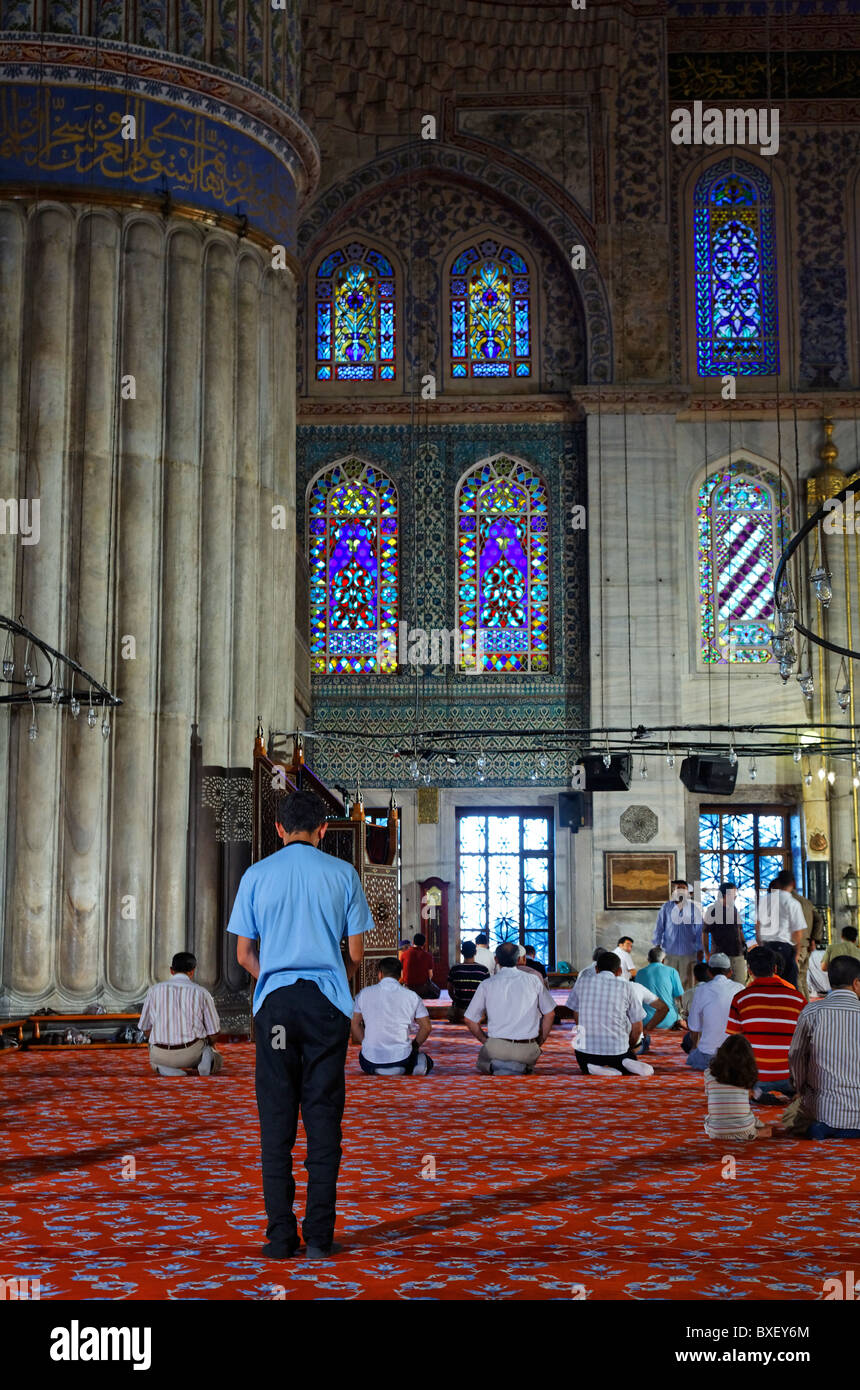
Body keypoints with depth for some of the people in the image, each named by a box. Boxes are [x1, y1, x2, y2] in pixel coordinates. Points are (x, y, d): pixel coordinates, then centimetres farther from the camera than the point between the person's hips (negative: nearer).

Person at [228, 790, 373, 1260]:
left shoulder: (256, 875, 4)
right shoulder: (343, 874, 3)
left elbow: (244, 953, 6)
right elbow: (356, 953, 4)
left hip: (275, 1003, 1)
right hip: (327, 1004, 0)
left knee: (276, 1118, 4)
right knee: (323, 1116, 3)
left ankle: (280, 1235, 4)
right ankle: (320, 1235, 4)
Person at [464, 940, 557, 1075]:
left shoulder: (486, 985, 0)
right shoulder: (533, 980, 2)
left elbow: (470, 1020, 5)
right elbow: (549, 1014, 8)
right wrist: (539, 1043, 18)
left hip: (497, 1048, -1)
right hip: (527, 1051, 1)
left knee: (483, 1063, 30)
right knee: (529, 1065, 33)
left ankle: (497, 1066, -8)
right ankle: (520, 1068, -7)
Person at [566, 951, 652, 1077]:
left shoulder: (582, 981, 5)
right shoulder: (626, 987, 1)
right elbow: (637, 1028, 5)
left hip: (586, 1049, 1)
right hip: (618, 1050, 0)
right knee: (647, 1072, 27)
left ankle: (595, 1069, -3)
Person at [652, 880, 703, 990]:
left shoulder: (694, 907, 3)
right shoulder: (666, 907, 5)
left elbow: (699, 930, 6)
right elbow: (659, 928, 9)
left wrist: (700, 950, 4)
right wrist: (656, 946, 6)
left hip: (689, 952, 0)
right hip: (670, 952, 0)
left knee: (687, 982, 3)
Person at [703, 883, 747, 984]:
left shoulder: (735, 909, 12)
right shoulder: (712, 910, -5)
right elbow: (705, 933, -3)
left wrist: (744, 945, 12)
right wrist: (707, 953, -6)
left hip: (738, 955, 5)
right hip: (719, 954, -5)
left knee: (741, 983, 3)